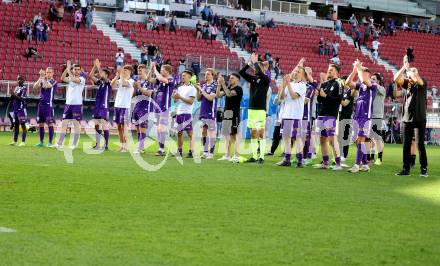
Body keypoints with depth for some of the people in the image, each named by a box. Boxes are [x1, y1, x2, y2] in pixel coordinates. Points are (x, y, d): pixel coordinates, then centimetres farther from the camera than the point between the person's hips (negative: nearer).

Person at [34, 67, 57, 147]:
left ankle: (50, 142, -2)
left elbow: (47, 86, -21)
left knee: (50, 124, -6)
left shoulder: (54, 82, -3)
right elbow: (35, 87, -3)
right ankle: (41, 142, 15)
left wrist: (43, 77, -19)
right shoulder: (42, 81, 12)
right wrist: (40, 78, -13)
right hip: (41, 104, 6)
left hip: (49, 105, -6)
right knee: (41, 124, 8)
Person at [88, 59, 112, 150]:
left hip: (104, 107, -8)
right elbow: (90, 76, 10)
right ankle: (97, 145, 16)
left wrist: (98, 67, -14)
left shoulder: (108, 83, -5)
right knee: (97, 126, 10)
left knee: (105, 126, -7)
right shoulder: (99, 82, 13)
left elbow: (103, 76, -23)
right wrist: (94, 66, 0)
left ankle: (106, 145, -5)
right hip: (97, 107, 8)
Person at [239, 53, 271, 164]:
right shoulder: (253, 78, 12)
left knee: (261, 133, -7)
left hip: (260, 109, -6)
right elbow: (241, 72, 7)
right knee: (253, 133, 8)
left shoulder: (266, 79, -5)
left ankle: (261, 157, -8)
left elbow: (260, 73, -24)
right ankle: (254, 156, 12)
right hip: (251, 109, 7)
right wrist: (250, 63, -2)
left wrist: (255, 62, -11)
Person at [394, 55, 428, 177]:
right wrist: (404, 67, -12)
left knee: (420, 144, -4)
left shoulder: (422, 83, -3)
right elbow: (396, 79, -6)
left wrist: (408, 68, -14)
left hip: (420, 119, -4)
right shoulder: (406, 84, 8)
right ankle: (406, 169, 9)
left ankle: (424, 169, 3)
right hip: (406, 119, 4)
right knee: (406, 145, 5)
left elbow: (416, 79, -24)